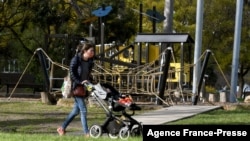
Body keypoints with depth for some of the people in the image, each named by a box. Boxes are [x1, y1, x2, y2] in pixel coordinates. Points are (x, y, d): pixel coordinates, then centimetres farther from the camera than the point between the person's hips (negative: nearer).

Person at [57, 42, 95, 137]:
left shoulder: (89, 62, 7)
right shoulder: (76, 59, -13)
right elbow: (72, 73, -15)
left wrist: (89, 82, 1)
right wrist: (80, 82, -22)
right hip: (76, 87, -8)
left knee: (76, 110, 12)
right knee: (83, 110, -8)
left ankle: (62, 128, 24)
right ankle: (86, 133, -4)